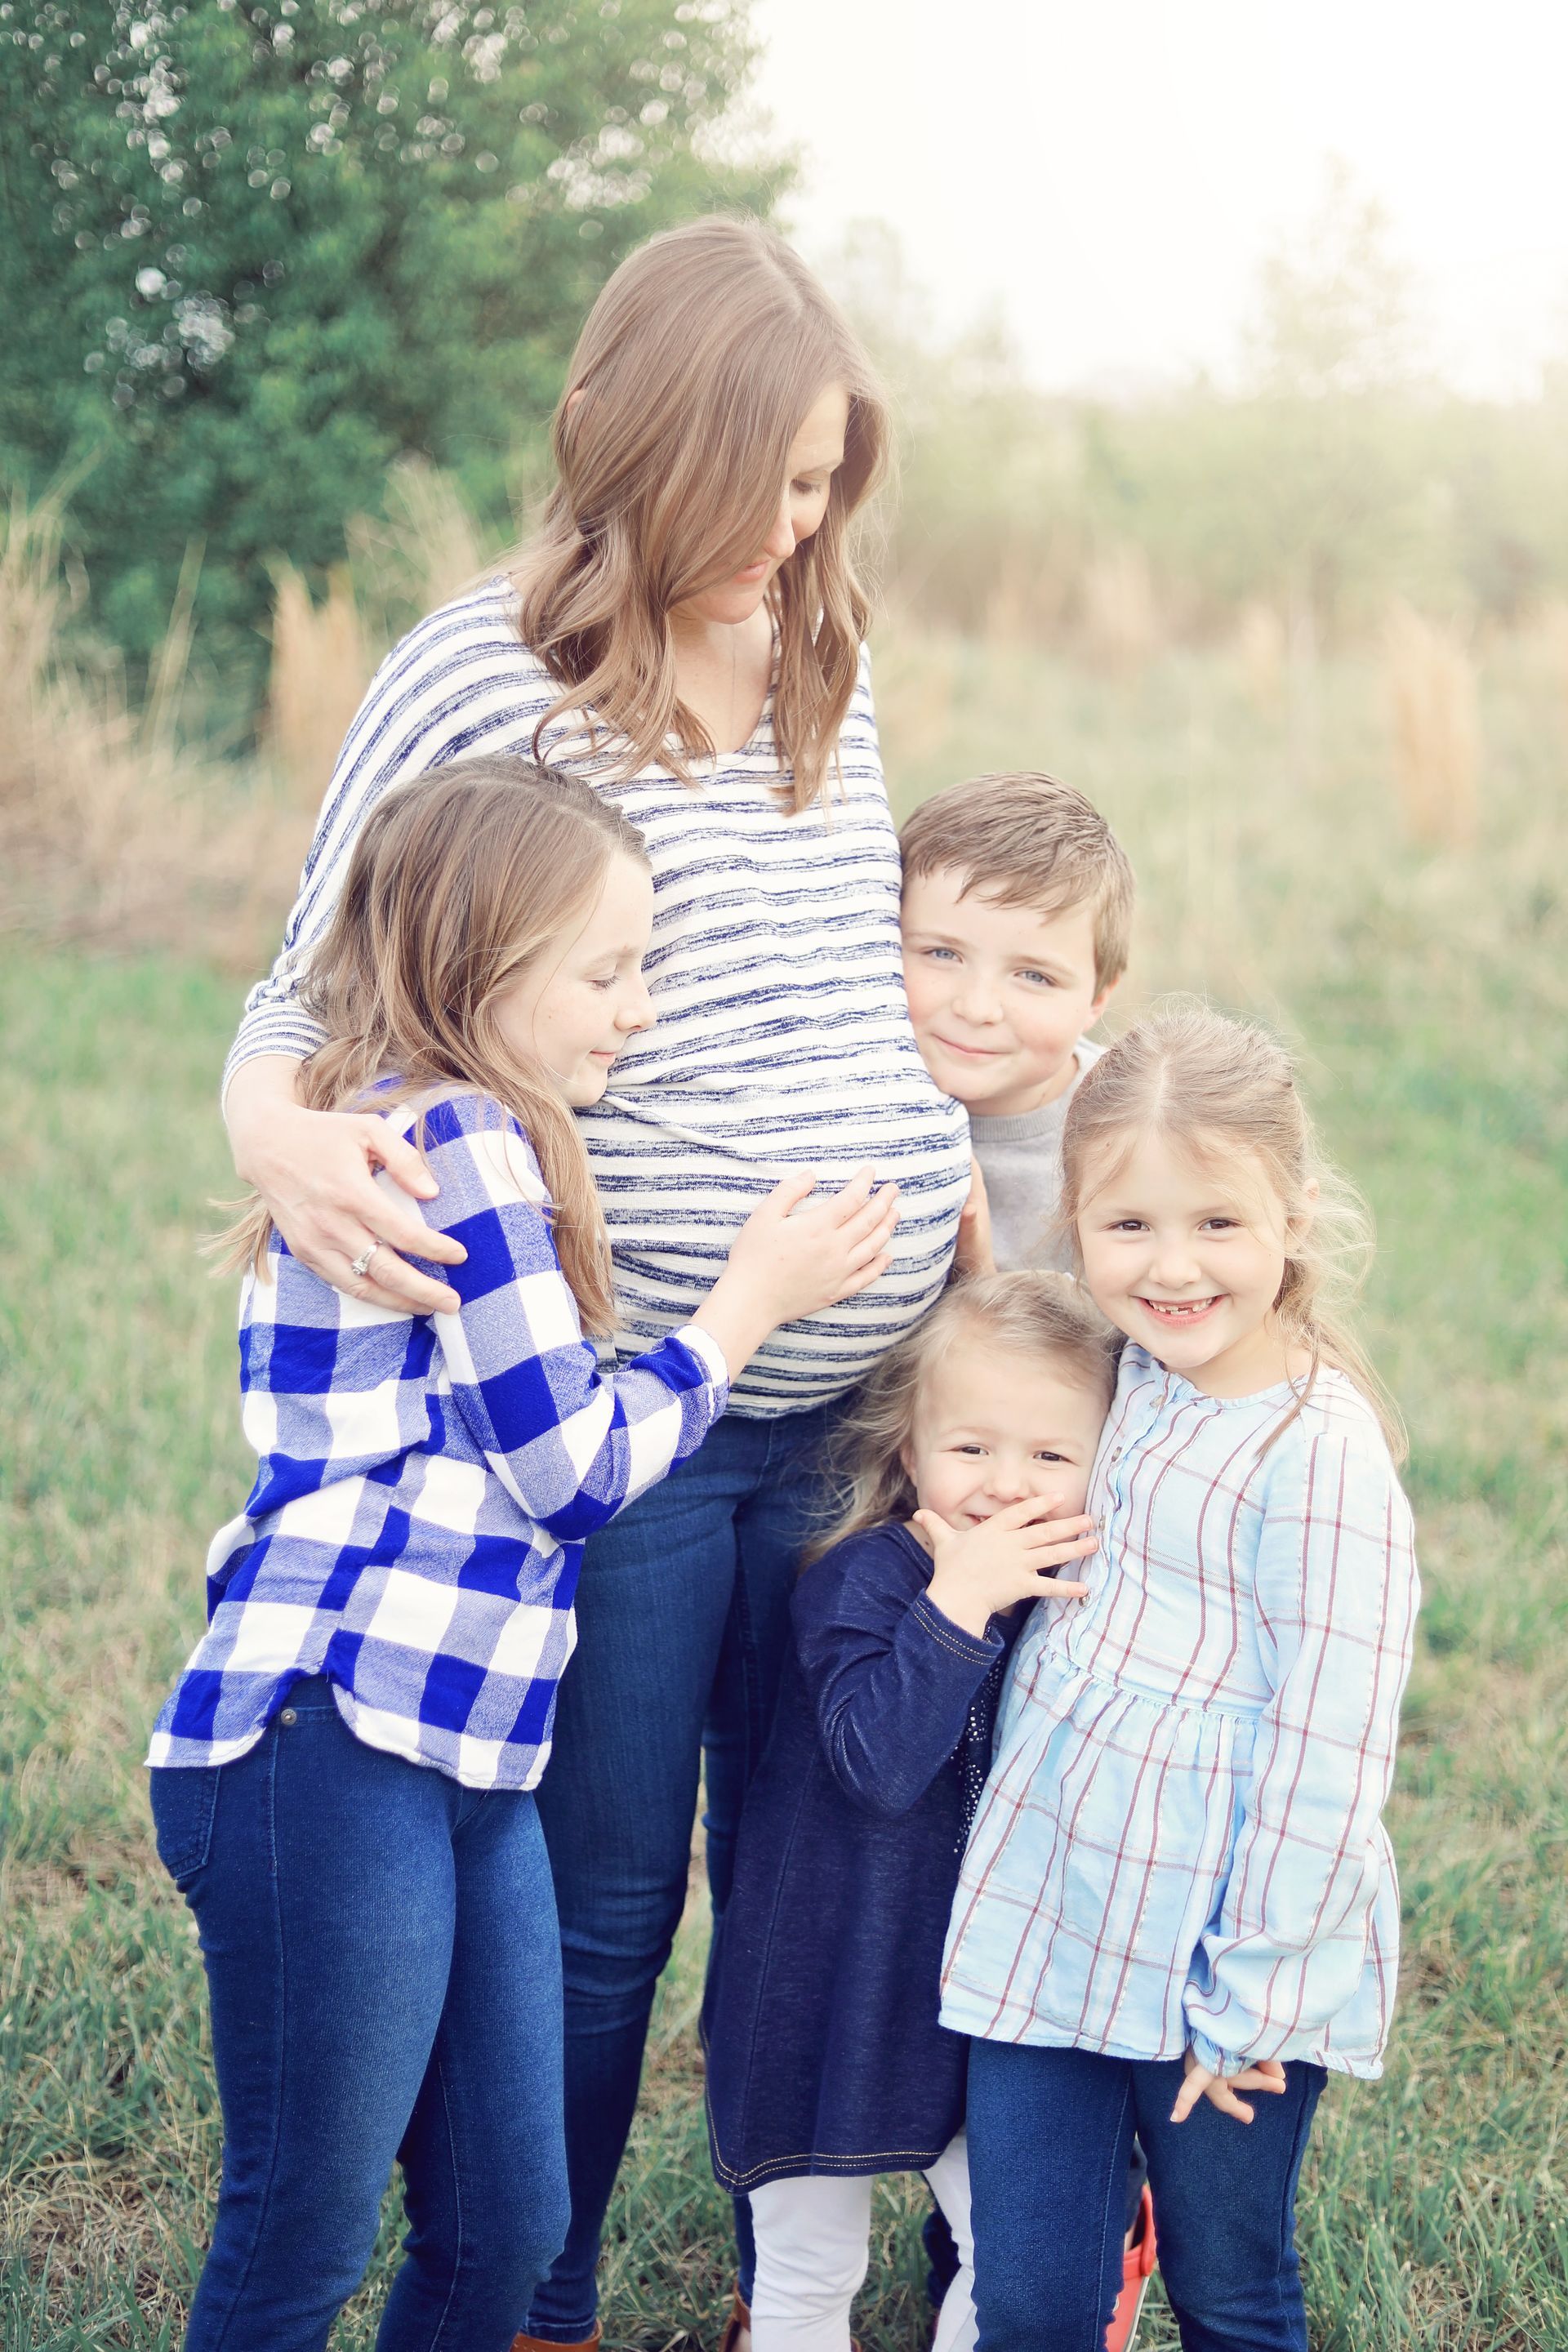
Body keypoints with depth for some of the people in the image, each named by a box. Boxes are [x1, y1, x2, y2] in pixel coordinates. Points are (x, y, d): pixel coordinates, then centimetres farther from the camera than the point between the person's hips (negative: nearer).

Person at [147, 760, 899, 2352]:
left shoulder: (429, 1130, 22)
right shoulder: (462, 1143, -11)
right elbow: (575, 1465, -10)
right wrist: (752, 1301, 2)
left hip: (459, 1765, 10)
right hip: (334, 1746, -10)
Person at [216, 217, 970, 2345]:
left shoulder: (825, 669, 9)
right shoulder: (481, 678, -8)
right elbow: (304, 1001, -3)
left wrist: (961, 1205, 9)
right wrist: (281, 1135, -25)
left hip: (851, 1404, 5)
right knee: (599, 1906, 7)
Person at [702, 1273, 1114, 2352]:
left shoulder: (1074, 1590, -2)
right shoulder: (863, 1578, -18)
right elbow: (879, 1761, -32)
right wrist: (960, 1599, -34)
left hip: (973, 1990, 5)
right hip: (826, 1977, -4)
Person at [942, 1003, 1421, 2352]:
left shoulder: (1320, 1452, -18)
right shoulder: (1131, 1371, 3)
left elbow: (1328, 1751, -17)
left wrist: (1249, 2000, -13)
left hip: (1218, 1952, -6)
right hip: (1046, 1922, 6)